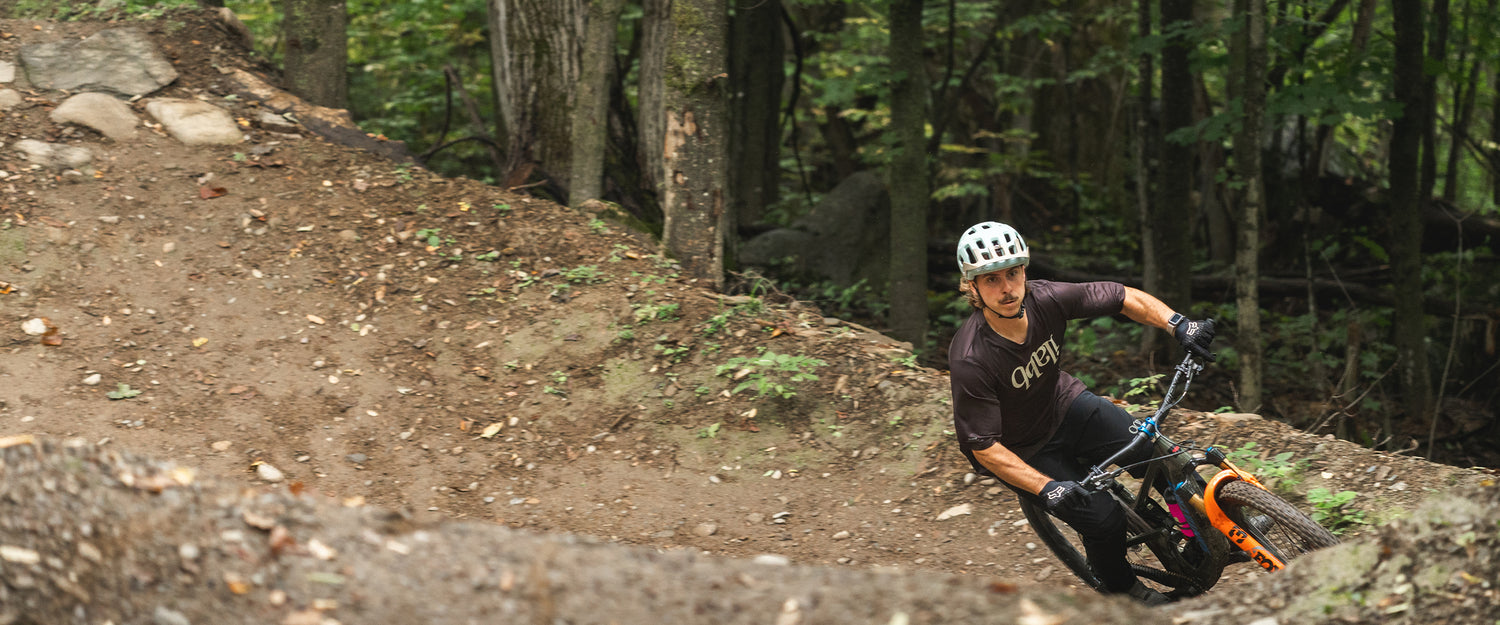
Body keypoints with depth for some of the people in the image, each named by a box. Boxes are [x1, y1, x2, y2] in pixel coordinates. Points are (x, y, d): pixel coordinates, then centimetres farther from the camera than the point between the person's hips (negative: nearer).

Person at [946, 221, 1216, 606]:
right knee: (1104, 517, -16)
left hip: (1065, 405, 4)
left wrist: (1180, 326, -21)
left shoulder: (1046, 300, -22)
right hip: (1024, 450, -4)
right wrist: (1047, 489, -36)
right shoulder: (971, 360, -34)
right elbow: (984, 448, -28)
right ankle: (1121, 590, 17)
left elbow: (1124, 298, -8)